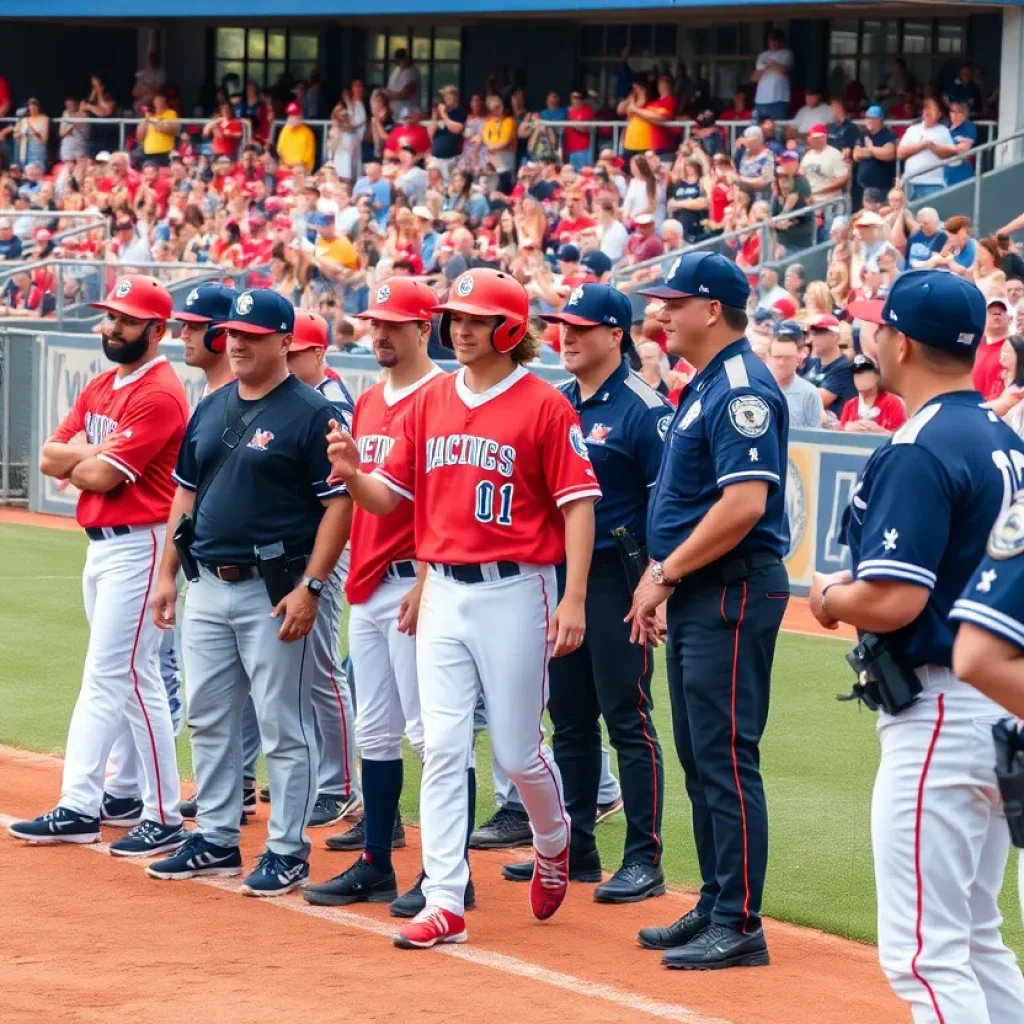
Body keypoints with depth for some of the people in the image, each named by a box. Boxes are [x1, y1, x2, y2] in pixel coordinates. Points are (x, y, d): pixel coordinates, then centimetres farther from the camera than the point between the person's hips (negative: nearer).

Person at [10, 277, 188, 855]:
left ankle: (166, 819, -6)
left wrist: (77, 462, 1)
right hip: (101, 542, 10)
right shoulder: (101, 389, 14)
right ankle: (80, 807, 14)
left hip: (137, 544, -10)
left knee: (125, 677, -11)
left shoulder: (160, 394, -15)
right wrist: (97, 454, -9)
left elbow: (100, 476, -20)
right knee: (104, 677, 12)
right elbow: (51, 458, 8)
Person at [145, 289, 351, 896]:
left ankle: (288, 854, 4)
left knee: (285, 726, -2)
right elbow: (186, 494, 19)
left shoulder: (311, 413, -9)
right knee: (209, 720, 12)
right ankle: (216, 841, 23)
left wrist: (310, 587, -19)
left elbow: (340, 503, -13)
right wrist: (168, 574, 12)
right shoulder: (210, 409, 13)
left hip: (274, 590, -7)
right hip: (208, 588, 7)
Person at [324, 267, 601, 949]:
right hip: (445, 592, 5)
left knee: (517, 751, 4)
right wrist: (351, 475, -11)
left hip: (515, 592, -4)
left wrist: (573, 598, -18)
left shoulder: (545, 406, -7)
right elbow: (389, 496, 12)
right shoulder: (432, 402, 9)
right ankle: (444, 902, -2)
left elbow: (578, 504, -10)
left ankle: (554, 840, 36)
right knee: (442, 747, -2)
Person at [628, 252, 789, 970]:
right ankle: (716, 906, 22)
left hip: (734, 593, -11)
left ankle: (740, 926, -6)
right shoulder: (704, 387, 16)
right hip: (695, 597, 11)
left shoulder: (741, 389, -16)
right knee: (700, 759, 14)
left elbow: (744, 503, -25)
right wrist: (664, 579, 12)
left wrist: (664, 573, -18)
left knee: (726, 758, -9)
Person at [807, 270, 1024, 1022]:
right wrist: (861, 584, 18)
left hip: (941, 713, -10)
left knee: (924, 952, -7)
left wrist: (829, 598, -4)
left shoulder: (918, 452, -17)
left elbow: (892, 601, -24)